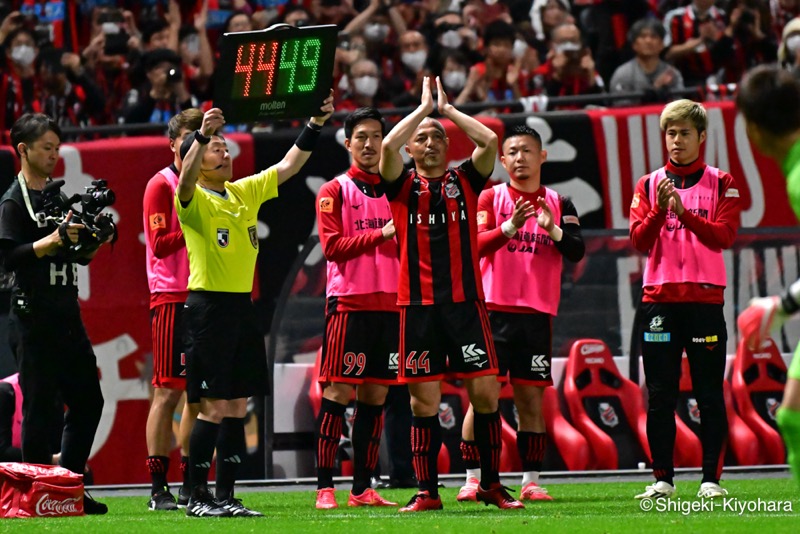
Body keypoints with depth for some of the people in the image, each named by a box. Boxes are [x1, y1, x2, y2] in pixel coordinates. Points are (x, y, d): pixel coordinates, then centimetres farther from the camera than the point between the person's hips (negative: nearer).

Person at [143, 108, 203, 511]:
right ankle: (158, 489, -4)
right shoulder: (161, 185, -4)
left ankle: (191, 487, 12)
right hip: (172, 298, -7)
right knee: (168, 392, -7)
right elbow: (160, 244, -12)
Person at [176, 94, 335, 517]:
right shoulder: (194, 200, -7)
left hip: (242, 306, 7)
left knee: (237, 407, 7)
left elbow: (288, 166, 15)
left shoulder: (245, 192, 13)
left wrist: (316, 124, 4)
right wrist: (202, 134, -44)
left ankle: (226, 496, 12)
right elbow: (187, 179, -29)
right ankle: (198, 498, -1)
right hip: (209, 305, -7)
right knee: (213, 407, -7)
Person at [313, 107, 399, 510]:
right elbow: (332, 246, -9)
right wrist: (380, 234, -17)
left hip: (389, 304, 5)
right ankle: (324, 487, -6)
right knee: (338, 392, -7)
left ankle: (362, 488, 9)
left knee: (375, 395, 5)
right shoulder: (335, 191, 2)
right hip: (349, 302, -5)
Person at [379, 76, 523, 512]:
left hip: (466, 301, 1)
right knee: (423, 401, 0)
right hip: (419, 306, -1)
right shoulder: (403, 186, 8)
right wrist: (425, 105, 0)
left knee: (485, 392, -4)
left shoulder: (465, 181, 11)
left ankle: (491, 484, 9)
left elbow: (490, 141, -4)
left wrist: (447, 108, 5)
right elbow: (388, 146, -11)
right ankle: (427, 492, 7)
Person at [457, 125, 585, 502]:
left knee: (530, 398, 2)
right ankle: (472, 478, -3)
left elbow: (577, 251, -4)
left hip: (537, 314, 2)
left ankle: (531, 482, 5)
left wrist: (552, 229, -22)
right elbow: (476, 245, -10)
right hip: (493, 311, -2)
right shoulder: (490, 198, 5)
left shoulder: (559, 204, 10)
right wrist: (510, 226, -26)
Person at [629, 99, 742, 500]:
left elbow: (724, 235, -8)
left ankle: (711, 478, 1)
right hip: (658, 298, 2)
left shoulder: (721, 184, 6)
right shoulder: (648, 185, 11)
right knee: (660, 395, 1)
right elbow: (639, 240, 0)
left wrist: (684, 212, -20)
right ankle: (662, 479, 6)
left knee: (709, 394, -2)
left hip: (705, 298, -2)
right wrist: (660, 209, -17)